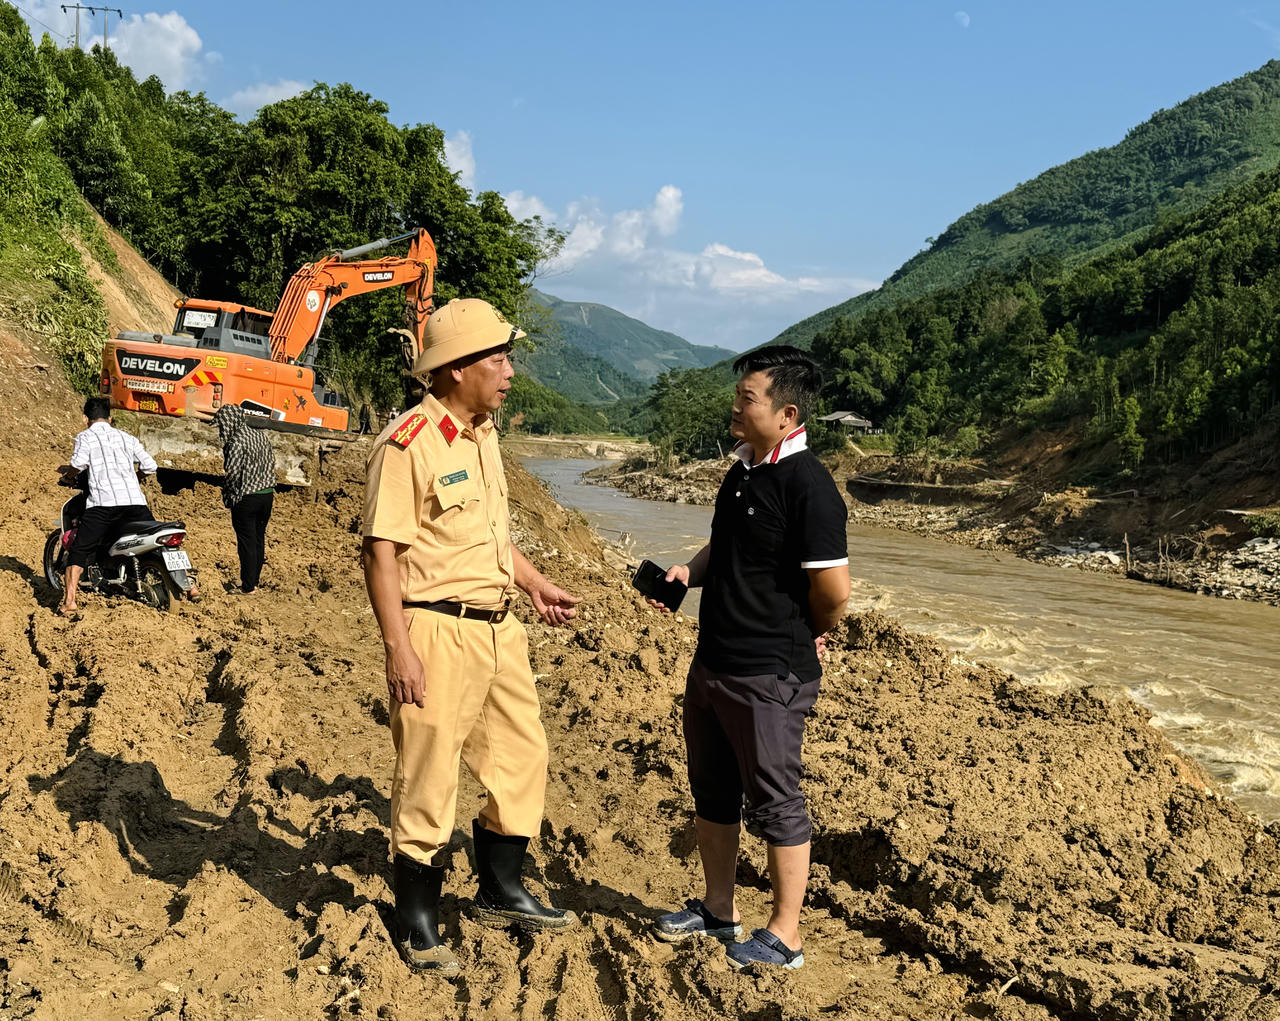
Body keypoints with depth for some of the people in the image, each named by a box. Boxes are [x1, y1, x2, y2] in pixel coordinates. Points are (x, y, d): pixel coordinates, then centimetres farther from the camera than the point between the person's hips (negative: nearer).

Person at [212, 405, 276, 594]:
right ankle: (255, 581, 26)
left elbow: (231, 473, -20)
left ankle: (248, 587, 5)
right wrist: (269, 487, 16)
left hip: (246, 498, -7)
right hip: (267, 494, 7)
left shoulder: (236, 441, -17)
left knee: (247, 542, 1)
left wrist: (228, 498, -6)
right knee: (259, 539, 16)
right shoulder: (262, 435, 6)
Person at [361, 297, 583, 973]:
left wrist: (534, 584, 20)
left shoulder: (483, 435, 12)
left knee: (520, 757, 16)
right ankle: (417, 923, 20)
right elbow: (380, 550, -17)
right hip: (437, 631, -9)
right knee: (427, 778, 2)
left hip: (498, 628, 9)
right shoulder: (409, 444, -15)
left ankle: (500, 892, 34)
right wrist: (399, 649, -21)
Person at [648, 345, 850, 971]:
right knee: (712, 795, 20)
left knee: (774, 803, 5)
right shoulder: (741, 471, 9)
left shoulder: (807, 485, -20)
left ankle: (783, 937, 21)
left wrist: (807, 637, -2)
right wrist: (688, 572, 4)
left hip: (770, 677, -9)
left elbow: (834, 589, -21)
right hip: (712, 664, 9)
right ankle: (717, 909, 37)